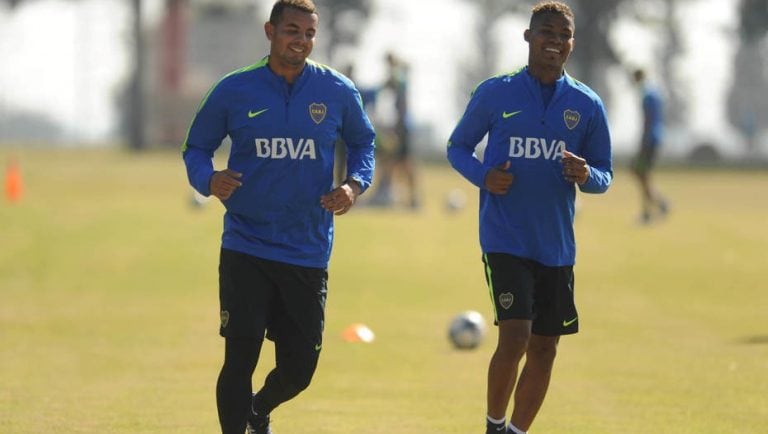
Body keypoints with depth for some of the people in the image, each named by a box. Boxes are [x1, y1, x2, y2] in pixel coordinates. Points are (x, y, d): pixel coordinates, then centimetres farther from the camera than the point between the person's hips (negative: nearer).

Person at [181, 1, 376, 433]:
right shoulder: (234, 90, -3)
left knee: (299, 368, 8)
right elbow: (196, 147, 8)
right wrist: (209, 179, -14)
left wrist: (354, 184, -3)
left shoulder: (338, 92, 0)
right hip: (245, 249, -2)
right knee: (240, 359, -8)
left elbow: (363, 142, 17)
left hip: (309, 254, 2)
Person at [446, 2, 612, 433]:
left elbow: (605, 174, 10)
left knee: (544, 350, 7)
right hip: (505, 240, -3)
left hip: (557, 247, 4)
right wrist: (483, 175, -12)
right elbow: (458, 147, 9)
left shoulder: (588, 105, 5)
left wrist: (587, 176, -14)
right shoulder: (495, 93, -1)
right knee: (515, 337, -16)